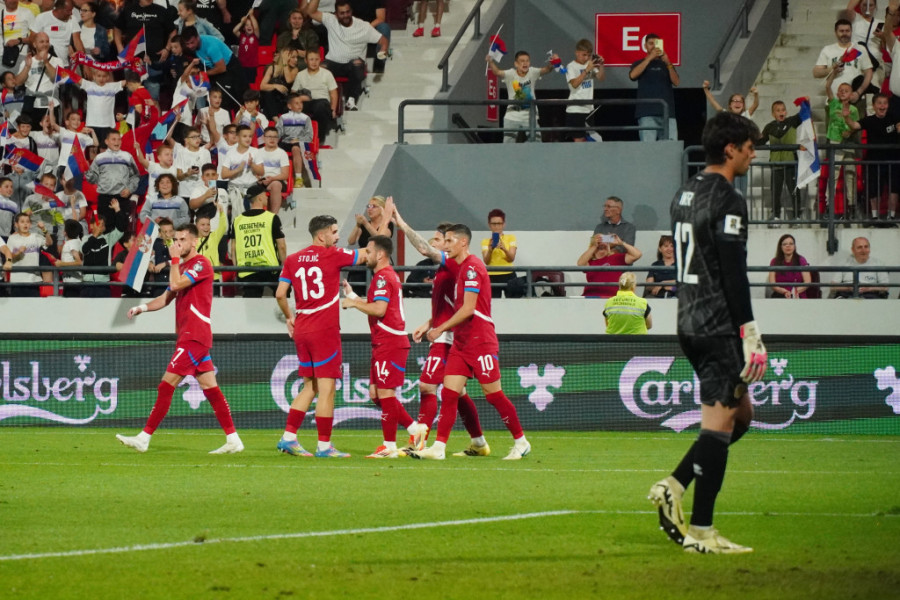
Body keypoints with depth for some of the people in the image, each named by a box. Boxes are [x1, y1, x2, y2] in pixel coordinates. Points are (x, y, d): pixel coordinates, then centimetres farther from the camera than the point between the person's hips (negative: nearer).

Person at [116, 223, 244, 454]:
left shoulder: (201, 264, -10)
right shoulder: (182, 267, 20)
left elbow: (176, 285, -22)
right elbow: (167, 297, 21)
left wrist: (175, 259, -9)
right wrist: (143, 307, 6)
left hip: (194, 337, -10)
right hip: (188, 335, 10)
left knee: (166, 385, -10)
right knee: (210, 388, 8)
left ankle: (144, 438, -10)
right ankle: (233, 440, 8)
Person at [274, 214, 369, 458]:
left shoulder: (293, 260, 7)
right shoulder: (333, 255, -7)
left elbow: (280, 294, 4)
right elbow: (366, 255, 3)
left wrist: (289, 317, 21)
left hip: (301, 330, 6)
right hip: (325, 331, -6)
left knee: (309, 387, 16)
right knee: (327, 389, -2)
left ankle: (288, 437, 10)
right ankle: (324, 445, -1)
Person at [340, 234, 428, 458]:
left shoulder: (383, 277, -13)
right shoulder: (388, 275, 19)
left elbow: (379, 309, -24)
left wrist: (353, 303, -12)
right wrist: (352, 296, 18)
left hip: (390, 344, -11)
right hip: (382, 344, 11)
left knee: (385, 393, -7)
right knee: (376, 394, 11)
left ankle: (389, 446, -3)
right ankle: (415, 428, 13)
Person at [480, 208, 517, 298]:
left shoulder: (511, 238, 7)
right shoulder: (485, 242, 8)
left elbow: (512, 258, -6)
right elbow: (486, 261, -4)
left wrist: (504, 249, -26)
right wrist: (490, 250, -24)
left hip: (508, 276, 0)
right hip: (492, 277, 0)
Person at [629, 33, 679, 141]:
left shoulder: (666, 64, 21)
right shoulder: (639, 63, 15)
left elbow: (676, 82, 6)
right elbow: (633, 75, -7)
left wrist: (668, 63, -8)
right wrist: (650, 57, -10)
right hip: (647, 112, -2)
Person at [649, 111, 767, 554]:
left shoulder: (685, 195, 15)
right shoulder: (727, 201, -14)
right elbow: (733, 273, -19)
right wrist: (751, 335, -18)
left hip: (690, 323, 10)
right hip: (719, 327, -10)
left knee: (740, 414, 17)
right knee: (719, 425, -6)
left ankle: (673, 488, 7)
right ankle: (701, 532, -7)